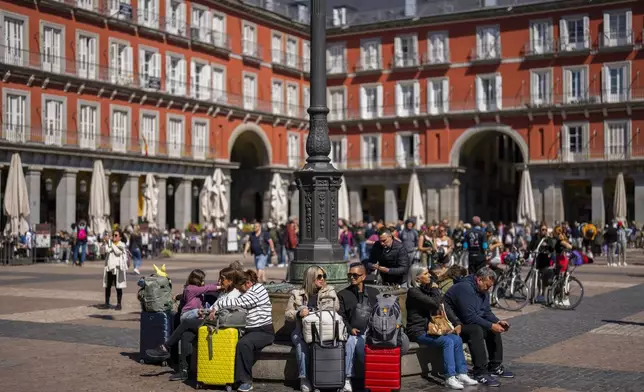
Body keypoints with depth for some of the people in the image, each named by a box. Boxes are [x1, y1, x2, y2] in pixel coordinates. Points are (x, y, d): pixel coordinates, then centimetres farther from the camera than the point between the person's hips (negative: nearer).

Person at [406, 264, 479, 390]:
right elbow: (436, 304, -23)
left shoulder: (427, 289, 12)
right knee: (447, 341, -26)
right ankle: (450, 378, -25)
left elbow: (444, 307, 9)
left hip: (430, 328, 8)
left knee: (457, 339, -12)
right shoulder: (413, 292, -13)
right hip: (418, 331, -7)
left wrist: (457, 323, 0)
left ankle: (461, 374, -10)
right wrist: (436, 290, -6)